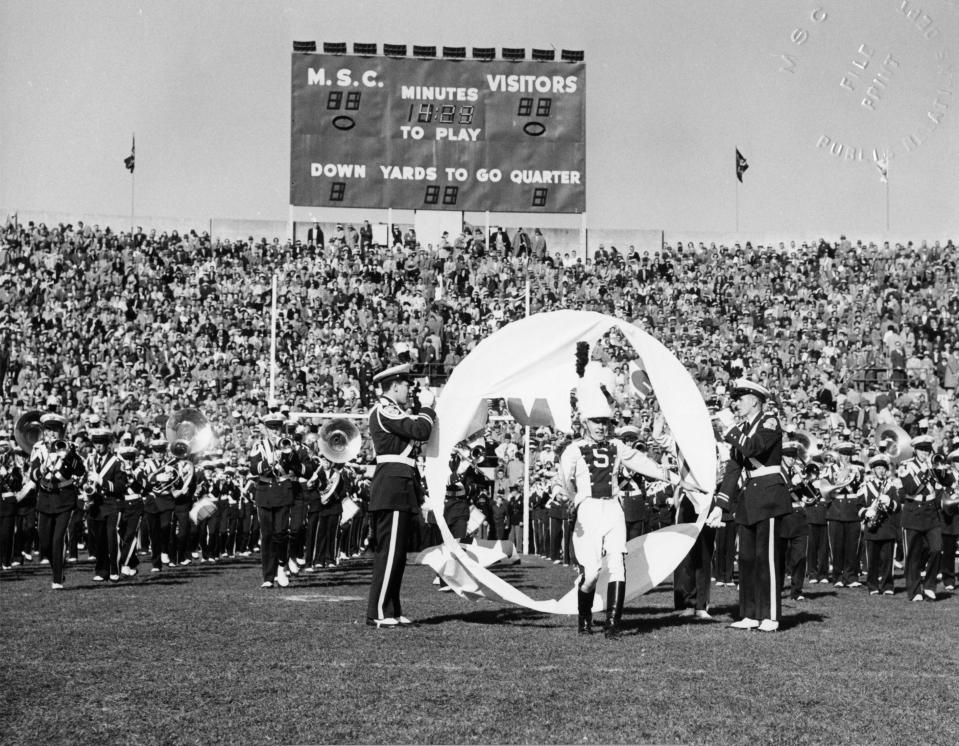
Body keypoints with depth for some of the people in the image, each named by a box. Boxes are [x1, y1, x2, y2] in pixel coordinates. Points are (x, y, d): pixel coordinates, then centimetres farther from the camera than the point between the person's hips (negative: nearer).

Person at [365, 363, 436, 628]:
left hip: (399, 490, 11)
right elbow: (420, 430, -20)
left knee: (394, 554, 13)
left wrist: (424, 408, 11)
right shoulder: (384, 410, -13)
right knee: (389, 552, -9)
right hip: (393, 487, -11)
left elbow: (415, 433, 19)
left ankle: (391, 610, 18)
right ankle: (378, 613, -7)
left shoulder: (391, 411, 21)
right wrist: (426, 406, -5)